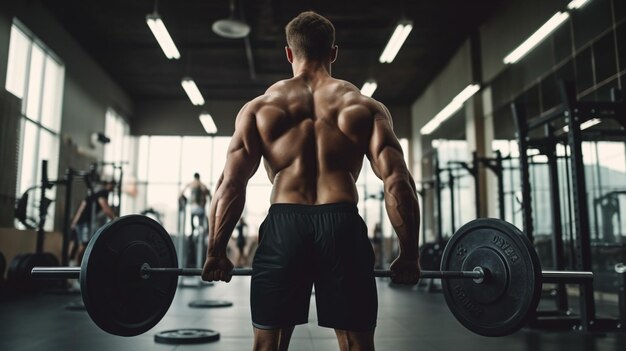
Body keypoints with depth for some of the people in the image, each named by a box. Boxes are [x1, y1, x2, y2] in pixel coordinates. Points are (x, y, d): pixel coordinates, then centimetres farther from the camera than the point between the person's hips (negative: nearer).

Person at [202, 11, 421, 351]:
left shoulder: (259, 107, 11)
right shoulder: (366, 107, 11)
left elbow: (231, 183, 2)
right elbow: (397, 180, 0)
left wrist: (216, 253, 8)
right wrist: (409, 255, 5)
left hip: (282, 227, 1)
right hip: (343, 227, 0)